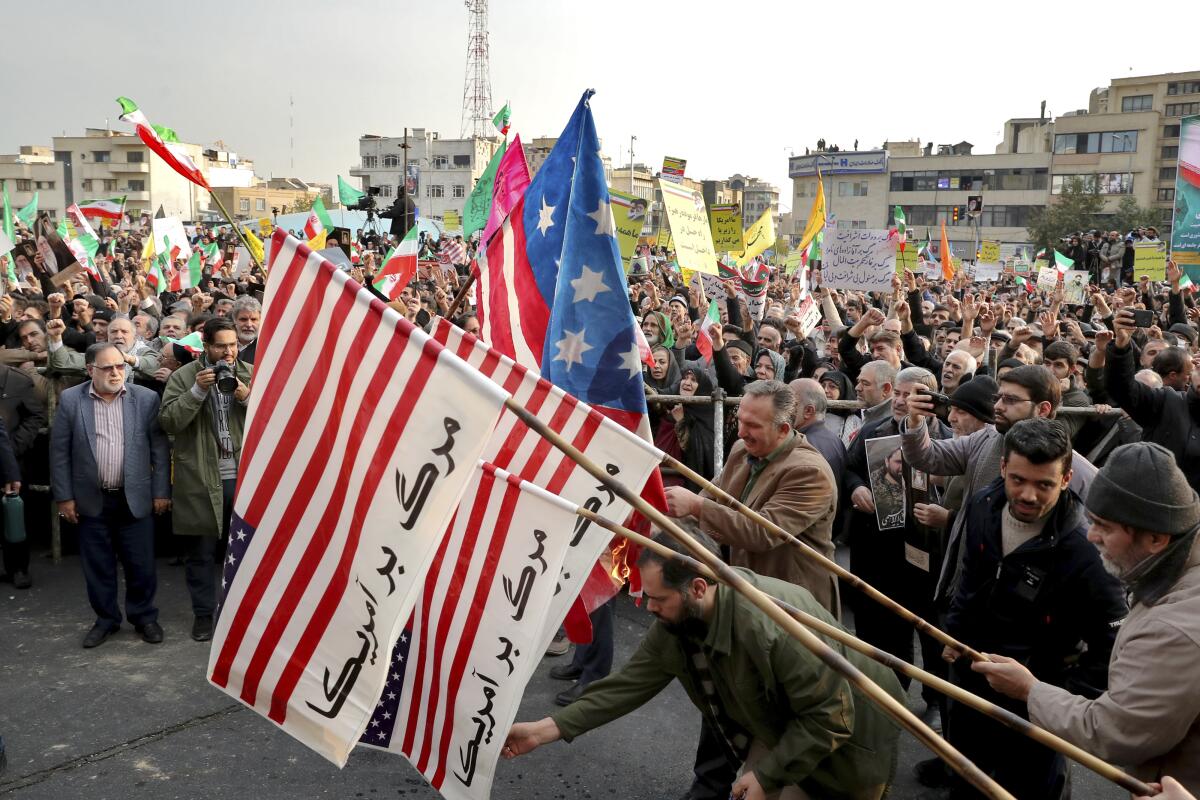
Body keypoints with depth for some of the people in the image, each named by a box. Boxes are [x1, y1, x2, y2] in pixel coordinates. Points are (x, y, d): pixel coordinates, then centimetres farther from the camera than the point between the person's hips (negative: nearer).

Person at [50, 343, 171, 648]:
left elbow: (160, 448, 0)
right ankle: (106, 619, 26)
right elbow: (59, 451, 1)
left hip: (135, 498, 0)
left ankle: (144, 616, 24)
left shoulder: (146, 398, -3)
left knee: (141, 564, 6)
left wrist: (161, 491, -2)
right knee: (98, 565, 10)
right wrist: (63, 497, -1)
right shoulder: (70, 400, -2)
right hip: (91, 500, 1)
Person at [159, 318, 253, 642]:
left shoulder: (252, 373, 6)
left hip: (244, 475, 1)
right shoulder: (183, 377, 2)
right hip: (201, 478, -1)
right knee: (201, 551, 9)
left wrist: (247, 397, -15)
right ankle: (203, 613, 22)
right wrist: (197, 390, -17)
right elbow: (168, 421, -7)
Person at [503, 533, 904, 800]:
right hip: (782, 725, 7)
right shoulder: (674, 625, -15)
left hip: (846, 733, -6)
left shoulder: (775, 624, -39)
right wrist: (545, 729, -15)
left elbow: (830, 716, -31)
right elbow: (630, 683, -10)